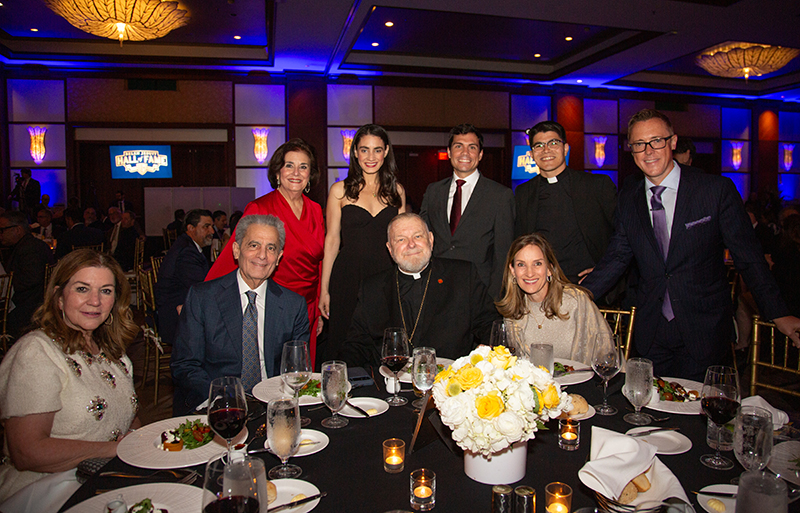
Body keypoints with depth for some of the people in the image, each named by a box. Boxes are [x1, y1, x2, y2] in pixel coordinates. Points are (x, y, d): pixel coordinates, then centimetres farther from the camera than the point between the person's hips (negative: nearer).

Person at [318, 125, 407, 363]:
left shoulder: (396, 191, 9)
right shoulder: (340, 190, 2)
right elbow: (332, 240, 3)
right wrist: (324, 288, 1)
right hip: (348, 277, -2)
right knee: (343, 344, 2)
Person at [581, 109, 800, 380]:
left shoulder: (717, 189, -7)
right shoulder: (628, 198, 4)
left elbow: (748, 256, -3)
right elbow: (617, 256, 6)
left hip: (704, 331, -2)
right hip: (651, 333, 3)